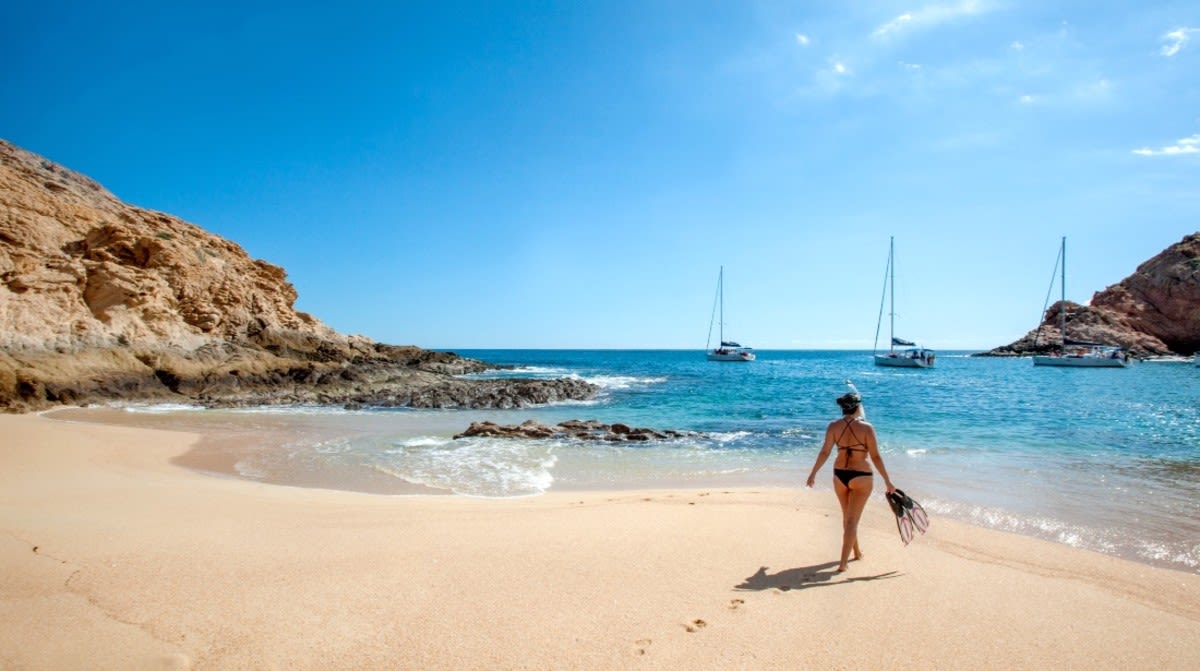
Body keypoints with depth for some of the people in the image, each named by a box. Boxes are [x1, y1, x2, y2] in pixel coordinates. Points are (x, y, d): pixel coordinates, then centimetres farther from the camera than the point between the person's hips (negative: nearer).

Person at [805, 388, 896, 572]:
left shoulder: (833, 426, -5)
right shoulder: (866, 427, -13)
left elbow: (825, 452, -6)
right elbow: (875, 457, -12)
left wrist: (813, 473, 4)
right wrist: (888, 482, -4)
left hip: (840, 475, 4)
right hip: (861, 477, -4)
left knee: (847, 516, 22)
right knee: (852, 520, 1)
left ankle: (857, 552, 40)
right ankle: (843, 562, -3)